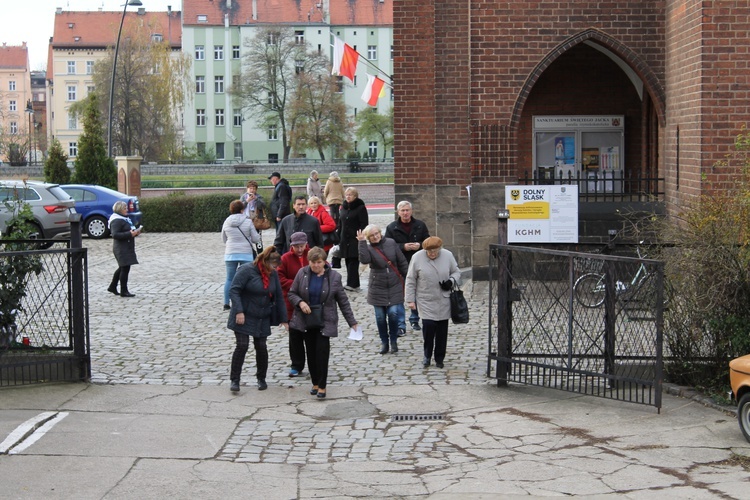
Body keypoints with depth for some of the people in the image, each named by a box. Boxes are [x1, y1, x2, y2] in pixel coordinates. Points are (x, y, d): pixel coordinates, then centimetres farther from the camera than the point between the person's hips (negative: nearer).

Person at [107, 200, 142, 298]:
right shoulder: (117, 221, -16)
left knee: (122, 268, 17)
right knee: (125, 268, -8)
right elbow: (115, 235, -25)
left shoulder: (125, 219, 17)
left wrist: (135, 232, 8)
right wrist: (130, 234, -26)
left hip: (127, 248, 11)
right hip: (121, 248, -11)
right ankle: (123, 291, -3)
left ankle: (112, 287, 28)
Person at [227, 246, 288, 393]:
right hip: (244, 317, -5)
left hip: (262, 319, 5)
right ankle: (234, 380, 0)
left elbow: (279, 296, 9)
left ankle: (261, 379, 22)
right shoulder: (246, 270, -15)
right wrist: (239, 311, -24)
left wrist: (283, 319, 8)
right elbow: (233, 290, -17)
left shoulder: (273, 274, 3)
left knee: (261, 347, 5)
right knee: (242, 346, -9)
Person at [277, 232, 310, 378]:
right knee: (295, 335, 6)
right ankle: (297, 366, 16)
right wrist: (293, 285, -17)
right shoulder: (285, 258, -2)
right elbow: (279, 277, -4)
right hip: (293, 304, 0)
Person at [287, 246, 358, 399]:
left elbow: (343, 301, 2)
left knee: (322, 351, -10)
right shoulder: (302, 273, 0)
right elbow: (292, 293, 6)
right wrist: (300, 302, -16)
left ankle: (322, 386, -3)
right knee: (311, 352, 8)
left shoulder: (334, 277, -3)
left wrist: (352, 322, 0)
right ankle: (315, 383, 20)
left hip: (325, 322, -2)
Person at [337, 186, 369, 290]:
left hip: (355, 240, -7)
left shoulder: (360, 208, -6)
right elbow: (340, 224, 19)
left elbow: (364, 224, -10)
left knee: (353, 261, -10)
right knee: (348, 262, 7)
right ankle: (354, 284, 13)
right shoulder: (344, 208, 15)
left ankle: (352, 284, -11)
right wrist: (339, 238, 15)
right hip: (345, 240, 7)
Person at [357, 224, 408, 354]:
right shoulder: (368, 248, -5)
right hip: (377, 288, 0)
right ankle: (384, 342, 18)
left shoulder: (391, 243, 0)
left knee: (393, 313, -7)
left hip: (394, 286, 0)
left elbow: (402, 262, 6)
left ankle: (394, 341, 10)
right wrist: (362, 242, -29)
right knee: (380, 316, 3)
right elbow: (364, 259, -28)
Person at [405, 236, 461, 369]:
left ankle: (439, 358, 20)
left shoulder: (448, 256, -3)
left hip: (444, 301, 2)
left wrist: (451, 281, -11)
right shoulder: (417, 257, -8)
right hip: (426, 301, -2)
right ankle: (427, 355, 8)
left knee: (442, 329, 5)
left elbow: (456, 272, 11)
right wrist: (410, 299, -2)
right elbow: (410, 280, -1)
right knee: (428, 325, -14)